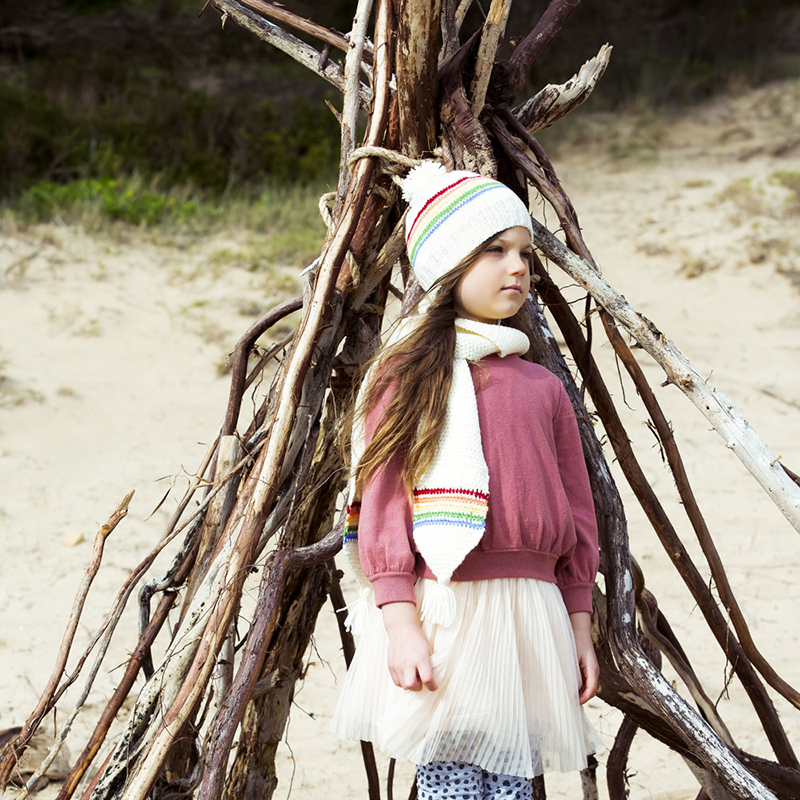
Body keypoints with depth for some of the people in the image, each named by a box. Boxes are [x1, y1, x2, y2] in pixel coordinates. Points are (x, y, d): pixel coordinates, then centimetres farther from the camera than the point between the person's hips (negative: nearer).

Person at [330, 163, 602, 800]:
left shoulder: (542, 388, 13)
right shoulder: (407, 374, 1)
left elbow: (576, 514, 17)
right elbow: (382, 504, -4)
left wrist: (580, 628, 13)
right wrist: (401, 624, -12)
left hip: (529, 614, 4)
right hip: (440, 611, -4)